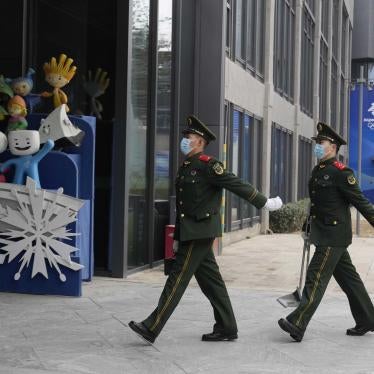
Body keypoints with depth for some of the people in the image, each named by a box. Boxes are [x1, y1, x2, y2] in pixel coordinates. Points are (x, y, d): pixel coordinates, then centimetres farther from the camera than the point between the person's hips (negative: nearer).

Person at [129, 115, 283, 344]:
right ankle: (227, 328, 18)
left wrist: (264, 203, -10)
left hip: (201, 231, -9)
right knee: (210, 278, 11)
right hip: (191, 232, 9)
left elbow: (237, 184, -12)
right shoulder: (186, 167, 16)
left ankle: (152, 328, -5)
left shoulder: (207, 165, -12)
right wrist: (177, 238, 21)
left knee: (178, 277, -7)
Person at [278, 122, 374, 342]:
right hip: (324, 234, 9)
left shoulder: (341, 172, -14)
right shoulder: (318, 171, 12)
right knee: (348, 277, 15)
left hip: (334, 237, -9)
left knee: (317, 277, -11)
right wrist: (309, 228, 24)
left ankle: (297, 325, -12)